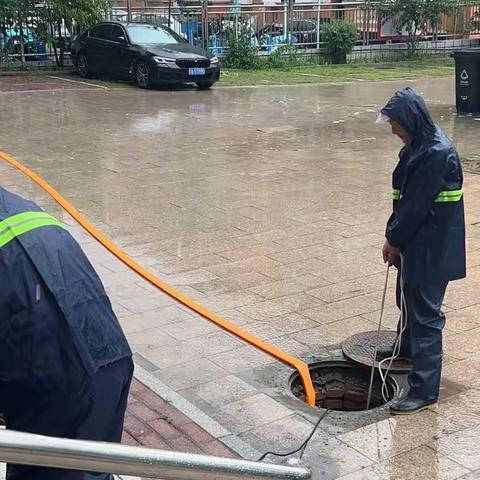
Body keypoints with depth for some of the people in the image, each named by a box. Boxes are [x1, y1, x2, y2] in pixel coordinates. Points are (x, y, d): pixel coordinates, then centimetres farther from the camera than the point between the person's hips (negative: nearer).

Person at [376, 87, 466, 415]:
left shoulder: (437, 153, -25)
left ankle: (425, 390, 2)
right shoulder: (418, 145, 7)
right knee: (407, 296, 28)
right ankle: (407, 347, 54)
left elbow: (417, 206, -23)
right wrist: (394, 235, 5)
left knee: (425, 313, -5)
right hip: (414, 240, 10)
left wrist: (394, 240, -11)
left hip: (431, 248, -10)